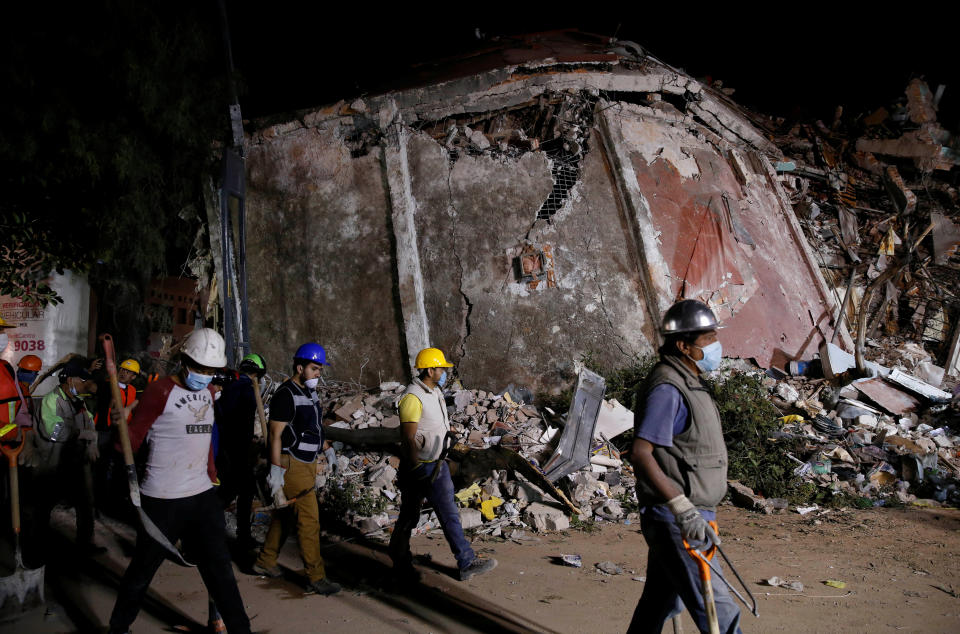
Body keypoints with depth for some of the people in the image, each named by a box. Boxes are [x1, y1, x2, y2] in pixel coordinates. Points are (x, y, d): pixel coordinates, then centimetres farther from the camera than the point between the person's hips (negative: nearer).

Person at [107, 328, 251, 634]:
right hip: (162, 500, -5)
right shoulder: (160, 391, -11)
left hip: (202, 496, 6)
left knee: (220, 567, 10)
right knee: (143, 569, 11)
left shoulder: (207, 392, 10)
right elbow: (131, 443, -12)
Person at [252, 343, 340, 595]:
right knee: (309, 518, -8)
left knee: (285, 515, 18)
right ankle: (316, 579, -3)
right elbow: (275, 435, -17)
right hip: (291, 464, -9)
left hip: (306, 463, 9)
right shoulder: (286, 394, -16)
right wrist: (276, 472, -19)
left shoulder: (309, 393, 13)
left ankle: (265, 562, 32)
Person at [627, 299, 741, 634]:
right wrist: (683, 509, -31)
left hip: (686, 516, 10)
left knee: (660, 603, 20)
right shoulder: (666, 388, -19)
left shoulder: (689, 383, 14)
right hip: (674, 521, -10)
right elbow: (640, 453, -27)